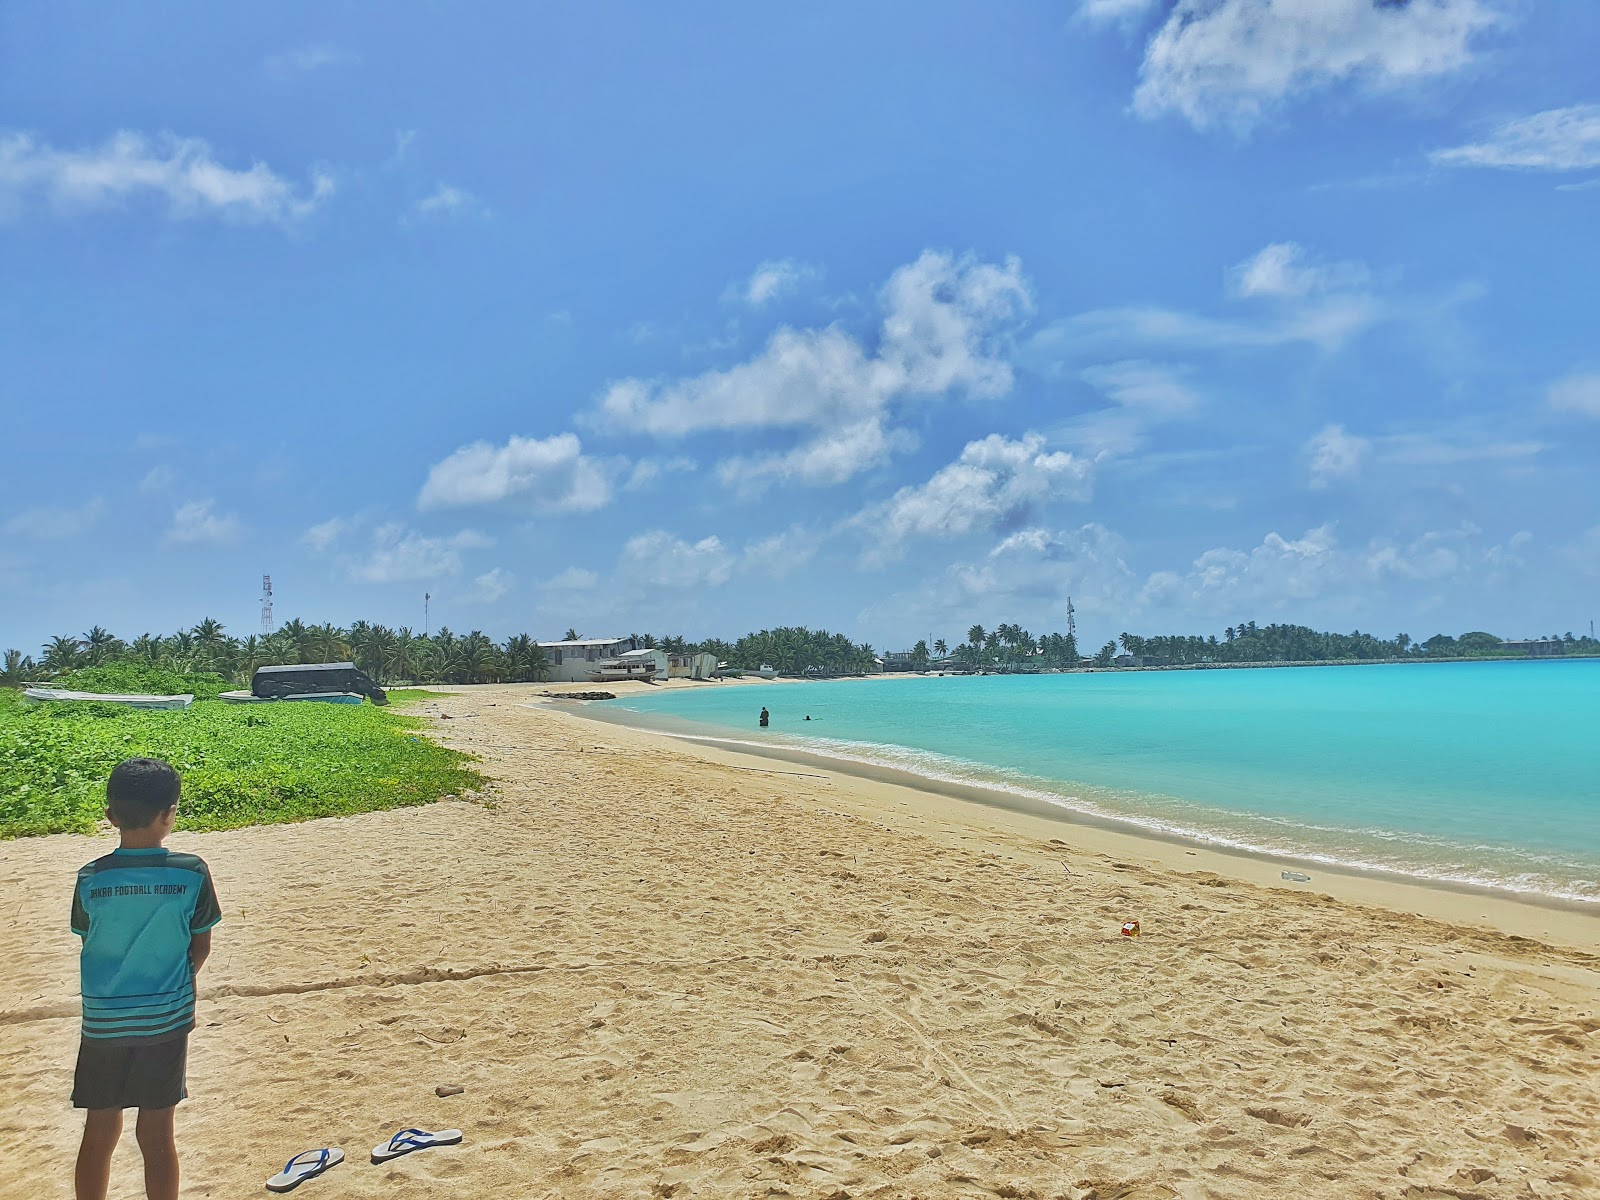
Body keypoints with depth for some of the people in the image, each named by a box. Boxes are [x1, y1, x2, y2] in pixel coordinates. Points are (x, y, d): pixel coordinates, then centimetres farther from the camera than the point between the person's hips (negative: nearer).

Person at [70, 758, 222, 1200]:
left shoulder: (90, 879, -9)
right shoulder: (192, 873, -13)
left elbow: (89, 943, 3)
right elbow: (201, 947, -3)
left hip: (102, 1020, 1)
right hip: (166, 1017, -1)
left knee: (99, 1130, 16)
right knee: (157, 1134, 10)